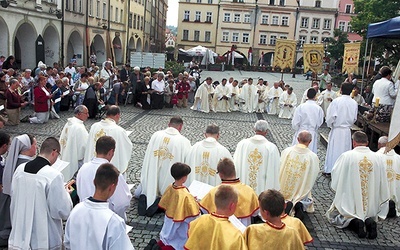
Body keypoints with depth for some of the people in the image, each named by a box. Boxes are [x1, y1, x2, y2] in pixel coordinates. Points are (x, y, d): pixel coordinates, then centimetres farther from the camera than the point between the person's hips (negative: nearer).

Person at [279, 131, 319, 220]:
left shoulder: (286, 151, -14)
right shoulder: (313, 157, -18)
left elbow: (279, 169, -3)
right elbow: (315, 174, -5)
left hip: (284, 189, 3)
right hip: (302, 191, -2)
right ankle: (299, 205, -1)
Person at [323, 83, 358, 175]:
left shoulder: (336, 101, -15)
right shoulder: (354, 103, -3)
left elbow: (330, 116, -13)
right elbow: (354, 118, 7)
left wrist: (330, 125, 4)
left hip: (336, 130, -3)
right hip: (347, 130, 3)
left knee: (333, 149, 7)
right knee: (345, 150, 12)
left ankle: (329, 170, 14)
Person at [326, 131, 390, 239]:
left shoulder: (346, 156, -13)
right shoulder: (378, 158, -4)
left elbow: (335, 177, -6)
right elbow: (383, 182, 3)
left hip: (350, 205, -3)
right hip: (371, 206, 4)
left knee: (333, 215, 19)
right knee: (370, 216, 33)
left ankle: (355, 222, -10)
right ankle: (369, 221, -4)